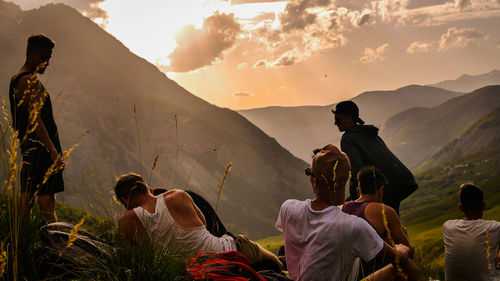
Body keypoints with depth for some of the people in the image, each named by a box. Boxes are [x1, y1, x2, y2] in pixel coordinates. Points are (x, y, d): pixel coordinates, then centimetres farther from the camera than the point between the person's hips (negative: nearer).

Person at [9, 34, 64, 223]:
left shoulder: (16, 79, 20)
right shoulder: (30, 81, -13)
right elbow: (35, 119, -22)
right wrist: (53, 151, -24)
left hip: (29, 149, 10)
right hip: (41, 149, -10)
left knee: (27, 202, 11)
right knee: (46, 204, -10)